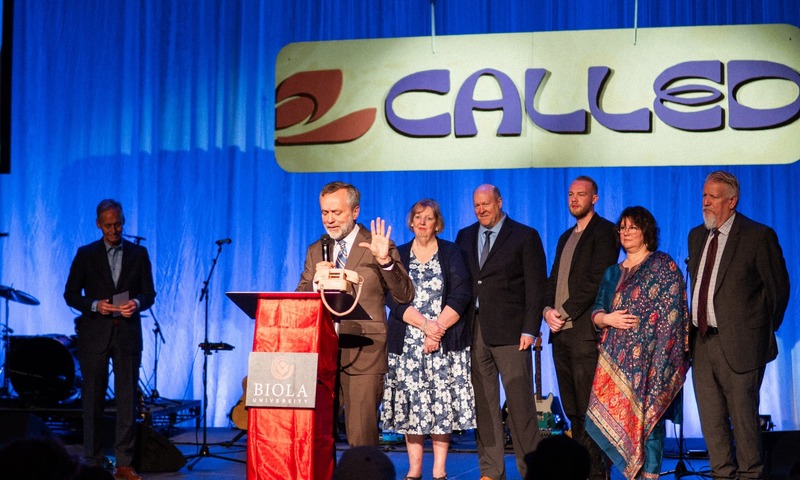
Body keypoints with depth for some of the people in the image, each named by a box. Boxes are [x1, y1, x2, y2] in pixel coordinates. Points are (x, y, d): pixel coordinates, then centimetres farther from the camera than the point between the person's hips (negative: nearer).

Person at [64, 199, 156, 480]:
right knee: (93, 400, 4)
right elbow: (71, 294, 4)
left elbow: (149, 294, 7)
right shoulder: (85, 254, 4)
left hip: (128, 334, 1)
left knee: (127, 400, 0)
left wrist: (136, 304, -15)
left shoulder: (139, 254, 7)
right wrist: (95, 305, -13)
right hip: (95, 335, -1)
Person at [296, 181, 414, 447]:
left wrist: (385, 260, -22)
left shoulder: (378, 247, 1)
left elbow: (405, 296, -7)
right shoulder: (315, 251, 15)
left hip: (364, 354, -4)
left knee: (361, 435, -6)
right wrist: (315, 281, -10)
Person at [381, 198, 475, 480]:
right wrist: (425, 324, -14)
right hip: (407, 343, 1)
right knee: (411, 403, 0)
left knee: (442, 404, -3)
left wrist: (438, 328, -14)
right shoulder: (398, 255, 10)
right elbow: (394, 298, -1)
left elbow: (461, 295, -3)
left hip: (446, 341, -1)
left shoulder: (451, 253, 8)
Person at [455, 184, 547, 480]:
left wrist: (529, 330, -10)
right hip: (473, 331, 4)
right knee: (483, 403, 5)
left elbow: (536, 287, -2)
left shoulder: (525, 236, 2)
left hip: (509, 331, -4)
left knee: (520, 403, -3)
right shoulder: (465, 237, 15)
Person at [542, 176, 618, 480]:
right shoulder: (566, 238, 23)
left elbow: (596, 281, -13)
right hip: (560, 330, 8)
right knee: (572, 409, 9)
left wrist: (565, 313, -13)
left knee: (588, 409, -8)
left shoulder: (604, 232, -4)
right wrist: (548, 310, 0)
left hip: (585, 331, -8)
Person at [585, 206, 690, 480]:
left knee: (646, 415, -6)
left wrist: (662, 358, -14)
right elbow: (596, 312, 15)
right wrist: (607, 318, -7)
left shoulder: (662, 265, 0)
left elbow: (672, 312, -6)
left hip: (649, 356, -5)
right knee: (608, 416, -1)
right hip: (616, 357, 5)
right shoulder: (613, 273, 18)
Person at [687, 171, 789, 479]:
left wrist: (764, 331, 1)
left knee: (743, 416, 1)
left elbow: (778, 287, -4)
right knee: (711, 418, 12)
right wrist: (695, 326, 10)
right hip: (702, 340, 6)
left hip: (738, 343, -6)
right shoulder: (697, 236, 12)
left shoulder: (758, 236, -8)